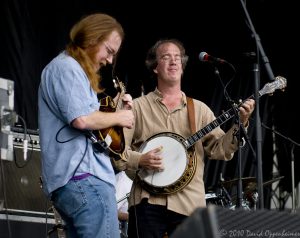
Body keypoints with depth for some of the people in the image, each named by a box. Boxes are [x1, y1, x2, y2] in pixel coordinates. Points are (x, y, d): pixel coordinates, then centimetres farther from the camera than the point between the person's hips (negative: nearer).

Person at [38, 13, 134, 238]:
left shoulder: (72, 69, 26)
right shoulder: (67, 67, -6)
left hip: (70, 180, 11)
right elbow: (81, 119, -20)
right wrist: (118, 117, -6)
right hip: (84, 177, -11)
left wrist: (115, 109, 17)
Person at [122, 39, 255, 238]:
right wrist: (140, 160, -14)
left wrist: (240, 125, -10)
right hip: (148, 201, -2)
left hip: (189, 205, 2)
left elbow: (220, 149, 5)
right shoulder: (138, 107, 7)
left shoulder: (199, 109, 13)